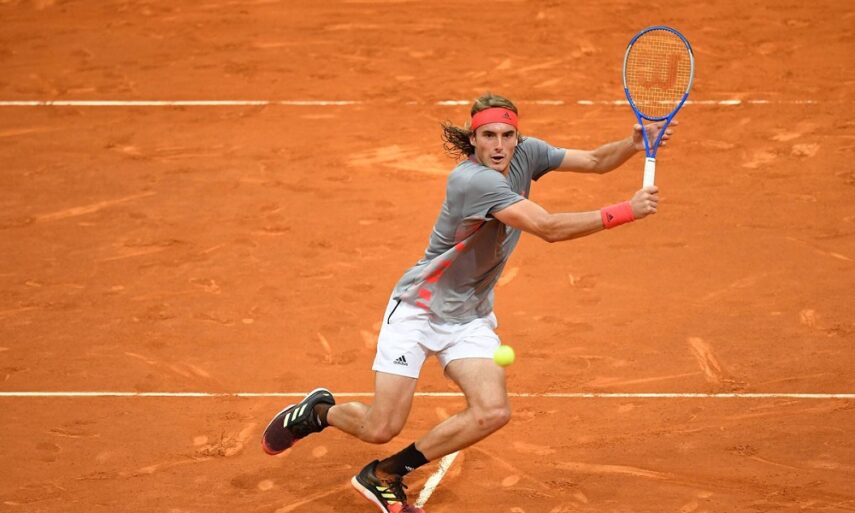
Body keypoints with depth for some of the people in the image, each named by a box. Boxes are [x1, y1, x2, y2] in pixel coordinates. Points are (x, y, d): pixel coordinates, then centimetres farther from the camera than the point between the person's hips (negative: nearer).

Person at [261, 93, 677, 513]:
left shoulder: (526, 154, -5)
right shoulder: (472, 180, -28)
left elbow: (596, 160, 1)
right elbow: (550, 228, -34)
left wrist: (634, 143, -20)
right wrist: (625, 212, -34)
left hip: (470, 317, 7)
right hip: (418, 307, -7)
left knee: (492, 412, -16)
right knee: (382, 428, -10)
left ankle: (384, 477, 3)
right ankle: (317, 412, 27)